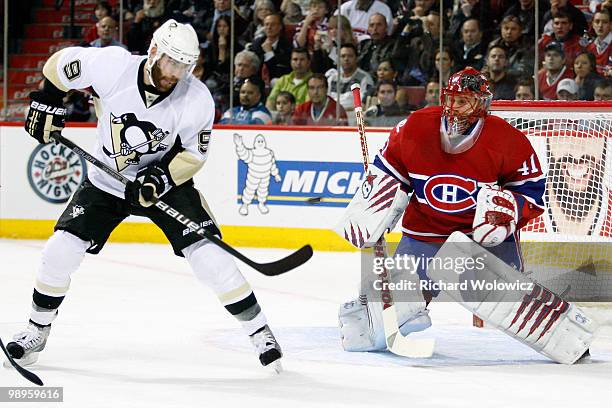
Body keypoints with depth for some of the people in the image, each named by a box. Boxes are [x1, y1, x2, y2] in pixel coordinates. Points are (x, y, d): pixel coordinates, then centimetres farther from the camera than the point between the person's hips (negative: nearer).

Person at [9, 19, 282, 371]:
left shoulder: (197, 99, -22)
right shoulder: (112, 66, -23)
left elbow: (193, 154, -11)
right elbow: (62, 63, -5)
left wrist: (160, 178, -25)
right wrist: (48, 103, -6)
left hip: (167, 181, -1)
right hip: (107, 180, 1)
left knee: (209, 256, -15)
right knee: (61, 250, -9)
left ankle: (259, 331, -1)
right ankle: (38, 331, 13)